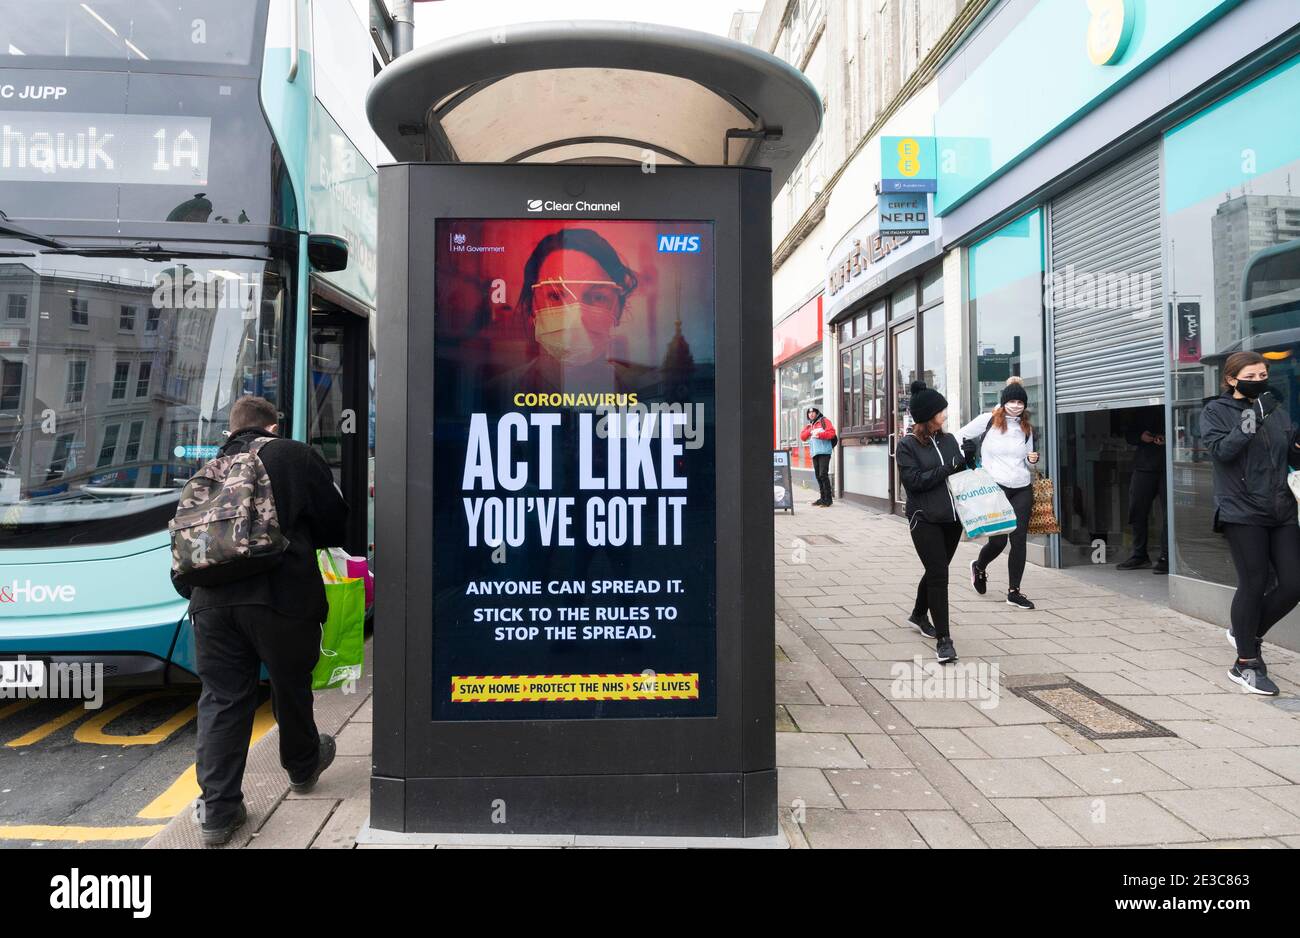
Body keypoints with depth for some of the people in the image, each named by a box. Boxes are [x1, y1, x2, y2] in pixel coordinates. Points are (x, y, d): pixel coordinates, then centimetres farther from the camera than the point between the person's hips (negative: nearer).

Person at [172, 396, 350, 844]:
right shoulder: (295, 455, 3)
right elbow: (335, 525, 4)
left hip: (213, 598, 4)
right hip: (281, 594, -3)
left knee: (221, 698, 10)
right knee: (291, 685, 16)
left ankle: (218, 809, 13)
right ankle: (302, 766, 38)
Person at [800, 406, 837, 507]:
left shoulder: (824, 421, 4)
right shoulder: (810, 425, 23)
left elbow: (831, 433, -7)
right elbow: (802, 437, 13)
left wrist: (819, 435, -18)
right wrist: (809, 431, -4)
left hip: (824, 452, -7)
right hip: (815, 453, 7)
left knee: (823, 475, -13)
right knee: (818, 476, 8)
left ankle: (828, 499, -10)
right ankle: (823, 498, 15)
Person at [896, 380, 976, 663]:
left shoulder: (949, 439, 9)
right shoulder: (908, 445, -7)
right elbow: (914, 481, -14)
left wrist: (967, 458, -5)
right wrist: (951, 466, -16)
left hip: (952, 518, 6)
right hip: (924, 520, -6)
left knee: (937, 571, 18)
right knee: (938, 575, -8)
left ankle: (919, 615, 42)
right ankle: (943, 639, -1)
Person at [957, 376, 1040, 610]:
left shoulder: (1026, 428, 12)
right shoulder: (988, 420, -2)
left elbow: (1027, 460, 22)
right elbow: (960, 437, 5)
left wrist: (1033, 460, -1)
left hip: (1022, 489, 4)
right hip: (995, 487, -4)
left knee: (1019, 540, 1)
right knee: (998, 540, -3)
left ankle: (1014, 592, 10)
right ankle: (979, 567, 31)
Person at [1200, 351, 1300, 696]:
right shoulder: (1216, 412, -1)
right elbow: (1221, 450, -15)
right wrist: (1247, 424, -25)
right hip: (1242, 512, -5)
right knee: (1254, 584, -3)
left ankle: (1247, 633, 27)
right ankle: (1246, 664, 12)